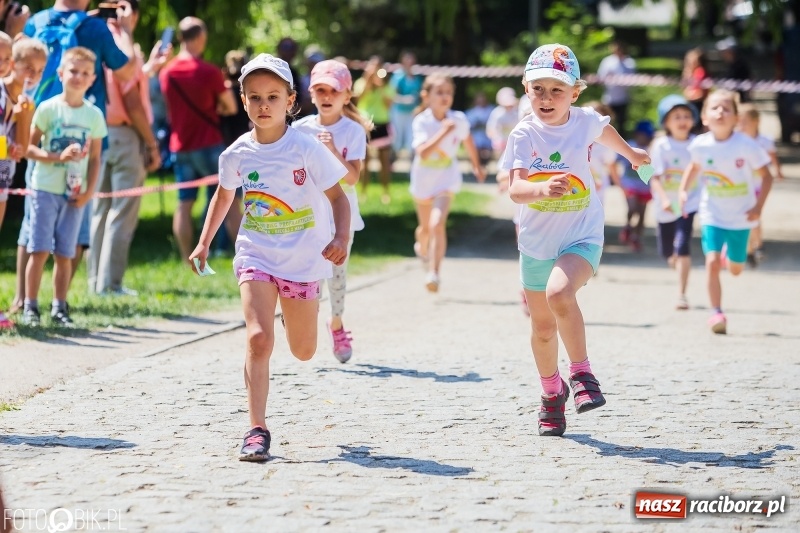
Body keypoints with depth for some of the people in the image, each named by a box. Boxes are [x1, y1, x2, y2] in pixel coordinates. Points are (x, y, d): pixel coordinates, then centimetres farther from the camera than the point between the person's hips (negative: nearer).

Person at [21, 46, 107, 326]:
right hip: (46, 188, -3)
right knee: (40, 250, -6)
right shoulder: (48, 108, -4)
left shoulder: (94, 115, 5)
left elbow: (94, 158, 8)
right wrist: (57, 157, -20)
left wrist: (89, 191, -3)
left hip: (74, 193, 3)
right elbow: (29, 147, -6)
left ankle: (59, 307, 12)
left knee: (64, 254, 5)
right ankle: (30, 307, -2)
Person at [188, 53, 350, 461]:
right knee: (258, 339, -19)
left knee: (303, 352, 13)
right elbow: (223, 196, 17)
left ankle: (298, 313, 52)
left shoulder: (307, 149, -12)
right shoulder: (237, 154, -3)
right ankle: (257, 430, -15)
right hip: (256, 257, 1)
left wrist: (341, 238, -25)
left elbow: (338, 198, -8)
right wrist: (204, 243, 16)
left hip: (304, 260, -1)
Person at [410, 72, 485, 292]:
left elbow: (468, 143, 11)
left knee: (438, 224, -21)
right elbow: (423, 152, -34)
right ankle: (422, 248, 55)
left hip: (447, 178, 0)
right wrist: (443, 132, -42)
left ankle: (433, 273, -20)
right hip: (423, 179, 0)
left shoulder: (459, 120, -11)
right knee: (425, 227, 19)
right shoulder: (421, 122, -18)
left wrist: (477, 166, 24)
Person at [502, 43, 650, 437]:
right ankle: (552, 394, 38)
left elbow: (604, 131, 19)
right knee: (543, 327, 14)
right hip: (536, 242, 2)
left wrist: (631, 154, 38)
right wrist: (542, 189, -47)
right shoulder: (524, 135, -13)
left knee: (559, 293, -32)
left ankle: (582, 374, -17)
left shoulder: (585, 121, -8)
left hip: (581, 237, -2)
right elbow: (515, 189, -25)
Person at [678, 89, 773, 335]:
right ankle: (716, 313, -8)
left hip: (741, 216, 0)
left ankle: (730, 254, 50)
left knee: (735, 269, 13)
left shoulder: (746, 145, -20)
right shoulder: (700, 145, -13)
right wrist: (683, 190, -4)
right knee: (712, 262, -17)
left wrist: (759, 206, -17)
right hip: (712, 215, 0)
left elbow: (766, 176, -9)